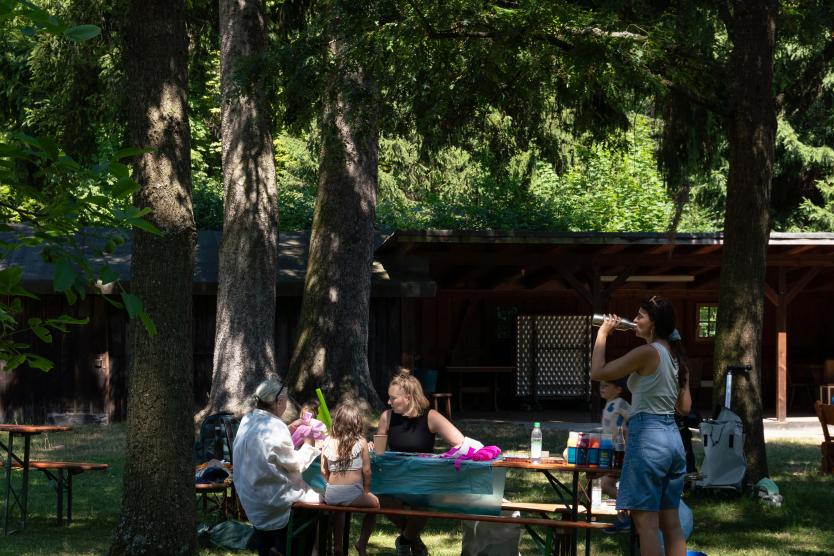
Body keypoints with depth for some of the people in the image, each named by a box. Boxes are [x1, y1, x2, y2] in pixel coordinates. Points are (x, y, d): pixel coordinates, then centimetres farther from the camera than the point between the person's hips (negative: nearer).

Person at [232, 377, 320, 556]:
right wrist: (307, 445, 0)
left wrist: (292, 428, 10)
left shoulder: (247, 421, -1)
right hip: (272, 499, -8)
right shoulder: (275, 428, -25)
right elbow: (294, 464, -16)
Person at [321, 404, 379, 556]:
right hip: (353, 494, -3)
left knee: (339, 508, 39)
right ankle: (362, 543, 26)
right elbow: (366, 470, -4)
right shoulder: (360, 442, -5)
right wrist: (366, 490, 12)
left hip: (331, 495, 3)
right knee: (374, 502, 29)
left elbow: (324, 471, 6)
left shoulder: (328, 442, 2)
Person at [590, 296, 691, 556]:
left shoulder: (647, 353, -13)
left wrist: (603, 332, 0)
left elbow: (598, 372, -10)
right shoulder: (677, 355, 12)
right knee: (671, 522, 10)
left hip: (648, 437, -9)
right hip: (673, 437, 9)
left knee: (646, 522, -6)